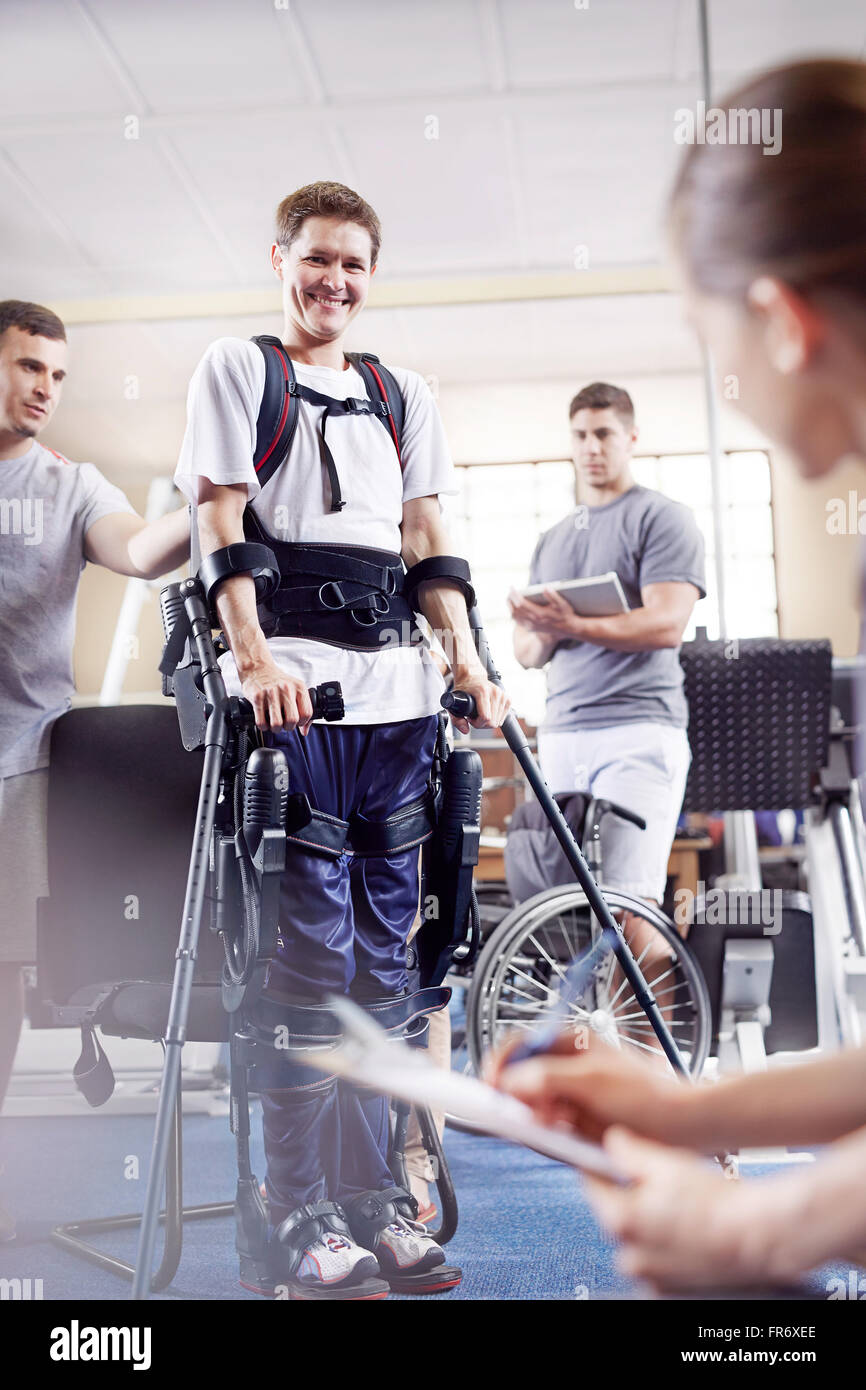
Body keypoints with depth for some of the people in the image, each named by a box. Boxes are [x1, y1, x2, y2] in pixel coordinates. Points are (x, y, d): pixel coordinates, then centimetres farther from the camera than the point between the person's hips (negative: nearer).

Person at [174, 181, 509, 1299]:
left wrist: (466, 661, 5)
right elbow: (221, 525, -2)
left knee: (384, 945, 5)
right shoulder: (234, 370, 10)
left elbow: (428, 543, 18)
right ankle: (299, 1217, 2)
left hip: (396, 694, 5)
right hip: (291, 694, -5)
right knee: (310, 947, -7)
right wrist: (254, 656, -15)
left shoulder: (405, 397, 23)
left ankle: (370, 1197, 14)